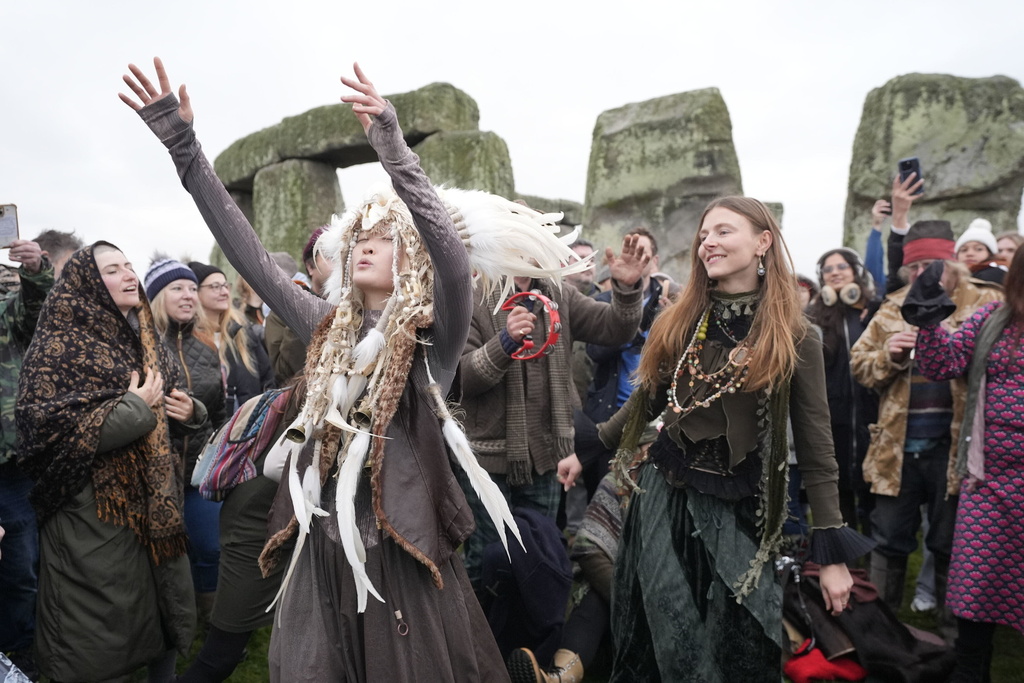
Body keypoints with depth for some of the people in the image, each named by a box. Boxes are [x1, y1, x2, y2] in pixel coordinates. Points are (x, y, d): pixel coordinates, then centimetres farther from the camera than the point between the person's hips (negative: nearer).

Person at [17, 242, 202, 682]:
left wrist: (189, 412, 0)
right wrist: (133, 409, -19)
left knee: (166, 612, 14)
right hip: (95, 514, -6)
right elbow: (47, 431, -18)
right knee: (98, 640, 4)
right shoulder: (60, 345, -9)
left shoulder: (144, 341, 11)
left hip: (156, 505, 6)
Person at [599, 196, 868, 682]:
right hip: (664, 495, 3)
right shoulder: (679, 322, 2)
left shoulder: (792, 338, -7)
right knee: (667, 640, 12)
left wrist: (832, 552, -7)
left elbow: (816, 448, -7)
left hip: (736, 510, -2)